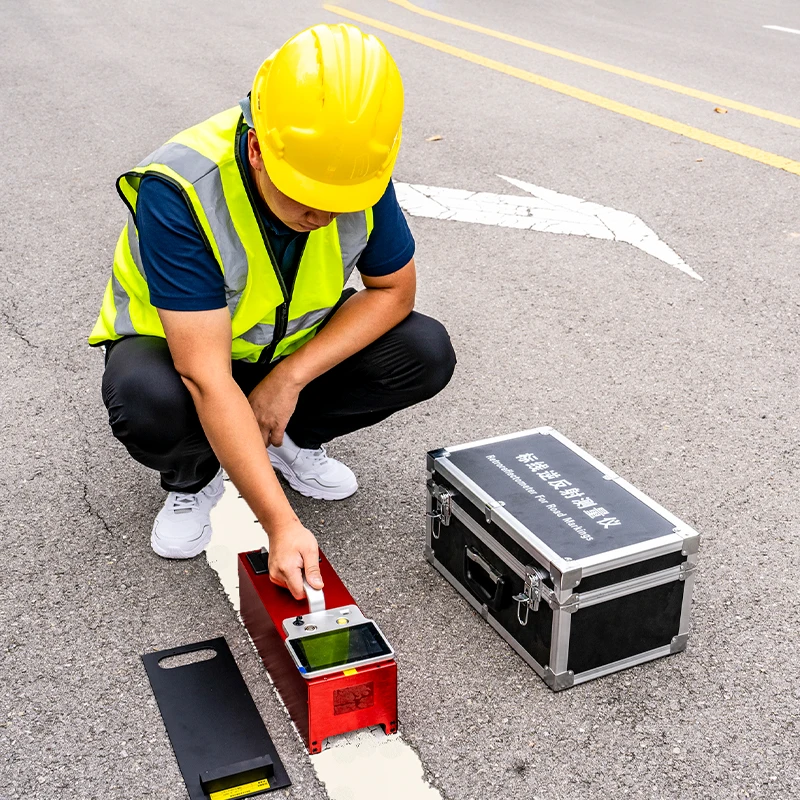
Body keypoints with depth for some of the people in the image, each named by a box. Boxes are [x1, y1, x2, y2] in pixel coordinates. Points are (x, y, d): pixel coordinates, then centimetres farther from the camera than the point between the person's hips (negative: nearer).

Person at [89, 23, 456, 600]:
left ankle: (294, 441, 8)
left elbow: (393, 289, -11)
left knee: (427, 353, -18)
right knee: (148, 406, -37)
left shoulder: (361, 171, -23)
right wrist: (281, 524, -44)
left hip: (295, 343, 4)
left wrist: (290, 379, -24)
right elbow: (207, 378, -39)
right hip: (178, 345, -3)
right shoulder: (178, 190, -37)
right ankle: (194, 478, 1)